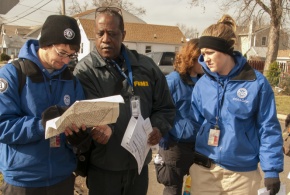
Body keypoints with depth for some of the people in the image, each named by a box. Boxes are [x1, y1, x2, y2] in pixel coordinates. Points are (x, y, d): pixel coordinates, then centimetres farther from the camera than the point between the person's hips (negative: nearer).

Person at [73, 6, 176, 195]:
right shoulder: (85, 70, -7)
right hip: (103, 165, -3)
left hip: (139, 162, 4)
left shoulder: (146, 66, 4)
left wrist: (158, 128, -9)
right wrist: (98, 128, -39)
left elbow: (165, 107, 10)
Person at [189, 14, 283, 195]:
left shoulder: (256, 82, -9)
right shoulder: (202, 84, -2)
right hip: (203, 169, 2)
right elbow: (195, 123, 5)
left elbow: (269, 129, -6)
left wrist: (272, 170, -8)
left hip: (242, 172, -2)